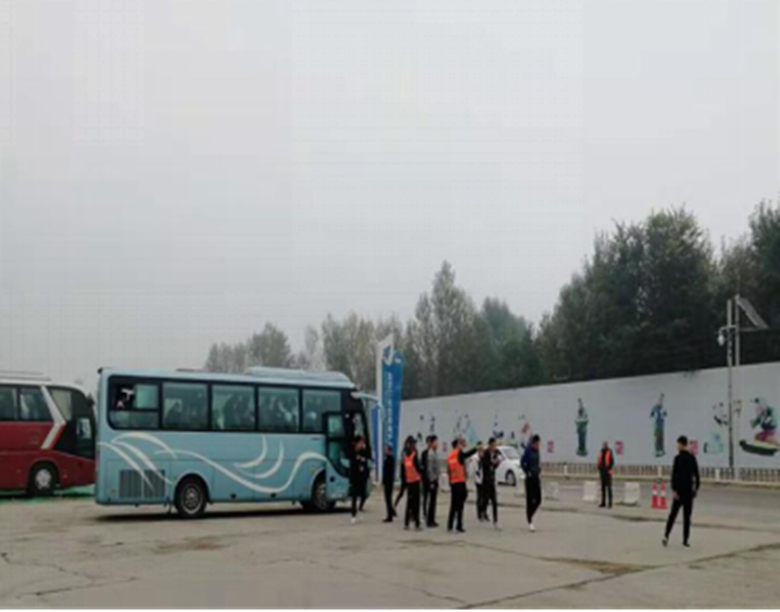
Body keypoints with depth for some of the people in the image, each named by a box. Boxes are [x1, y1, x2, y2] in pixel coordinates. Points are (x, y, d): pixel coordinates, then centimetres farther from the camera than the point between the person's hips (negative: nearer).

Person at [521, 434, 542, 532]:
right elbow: (522, 463, -18)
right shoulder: (528, 451, -14)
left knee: (538, 500, 6)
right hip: (530, 479, -7)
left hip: (537, 478, 7)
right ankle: (530, 522, 2)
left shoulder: (537, 451, 8)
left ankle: (530, 516, 25)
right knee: (530, 500, -2)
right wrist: (528, 473, -12)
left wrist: (539, 472, 9)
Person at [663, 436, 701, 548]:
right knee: (687, 516, 5)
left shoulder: (678, 458, -9)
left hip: (680, 489, -3)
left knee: (673, 513, 4)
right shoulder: (692, 458, 5)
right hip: (689, 489, 3)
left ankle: (666, 536, -2)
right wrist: (696, 488, 15)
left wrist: (674, 489, -13)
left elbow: (675, 474, -14)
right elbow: (696, 474, 8)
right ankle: (685, 540, 4)